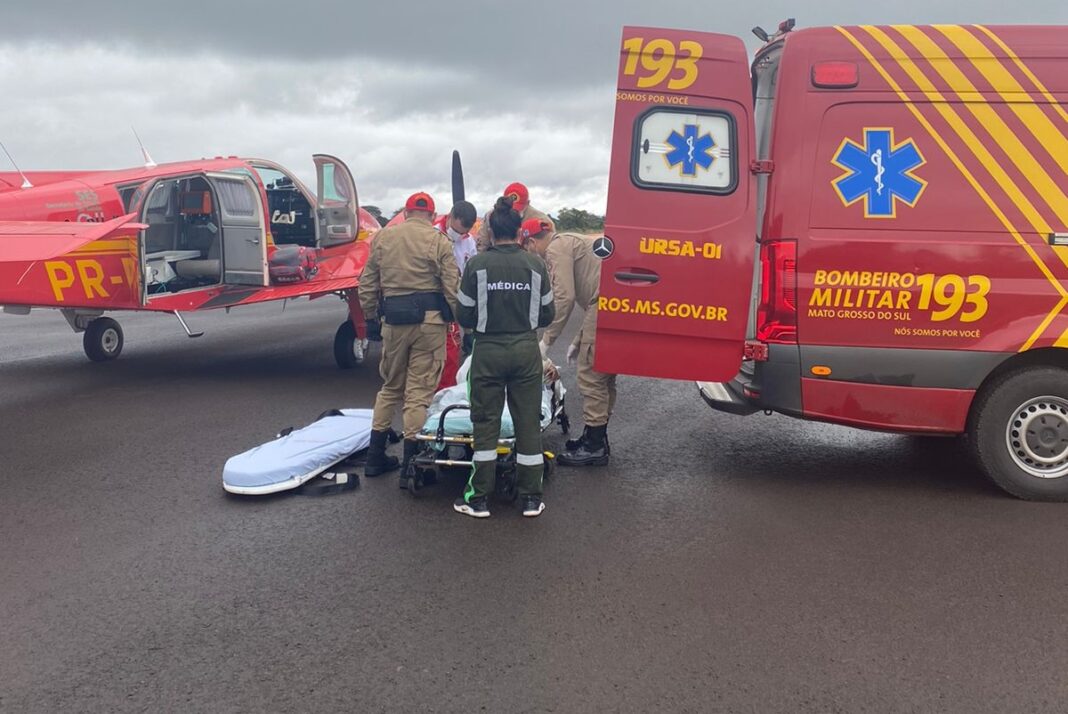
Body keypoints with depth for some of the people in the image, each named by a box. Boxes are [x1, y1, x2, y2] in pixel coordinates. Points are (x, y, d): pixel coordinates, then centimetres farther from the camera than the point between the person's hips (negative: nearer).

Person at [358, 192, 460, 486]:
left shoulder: (383, 236, 9)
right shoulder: (439, 241, -2)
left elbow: (367, 282, 11)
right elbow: (452, 286, -8)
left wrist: (369, 315, 19)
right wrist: (454, 318, 4)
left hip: (394, 319, 3)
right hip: (430, 319, -3)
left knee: (390, 386, 18)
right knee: (419, 390, 1)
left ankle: (375, 456, 23)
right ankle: (410, 466, 3)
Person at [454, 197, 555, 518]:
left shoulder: (478, 264, -9)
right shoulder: (535, 264, -4)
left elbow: (465, 315, -4)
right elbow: (547, 314, 3)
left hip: (488, 351, -1)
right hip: (526, 351, 1)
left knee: (485, 423, 8)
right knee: (528, 423, 10)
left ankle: (478, 499, 12)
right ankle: (531, 498, 17)